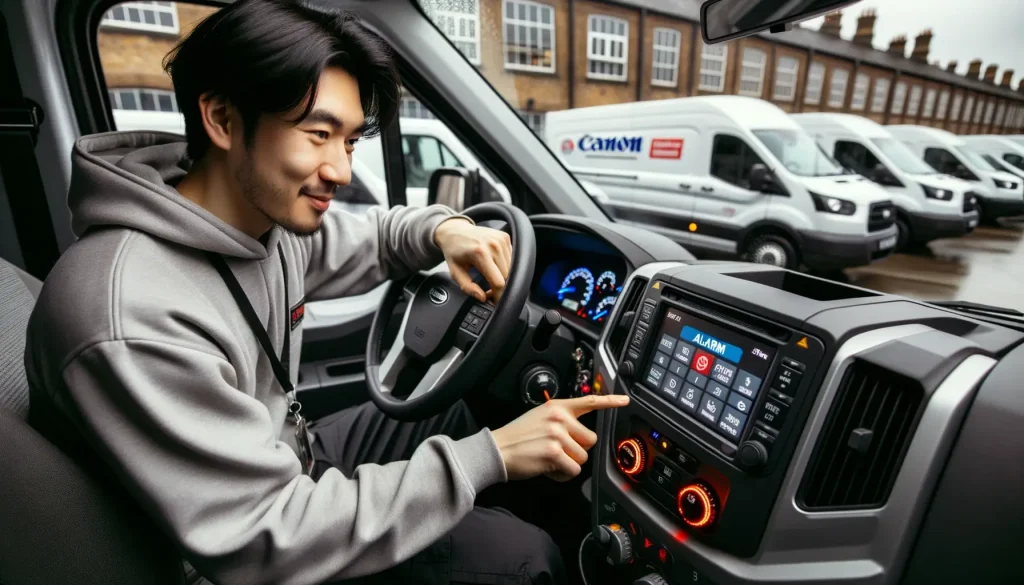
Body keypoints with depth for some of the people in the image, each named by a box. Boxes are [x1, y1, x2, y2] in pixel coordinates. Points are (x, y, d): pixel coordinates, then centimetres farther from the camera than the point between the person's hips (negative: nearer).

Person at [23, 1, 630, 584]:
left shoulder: (271, 216, -10)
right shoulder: (130, 317, -35)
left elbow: (366, 240, 9)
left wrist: (442, 228, -14)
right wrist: (487, 458, -34)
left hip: (288, 455, 8)